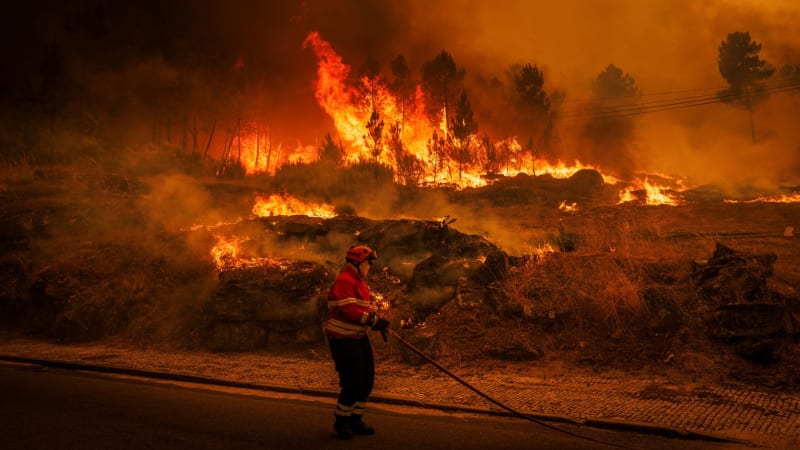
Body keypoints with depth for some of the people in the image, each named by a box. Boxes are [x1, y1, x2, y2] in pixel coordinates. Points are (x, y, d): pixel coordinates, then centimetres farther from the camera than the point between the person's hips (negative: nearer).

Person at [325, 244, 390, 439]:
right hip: (343, 340, -10)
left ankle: (355, 420, 26)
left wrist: (376, 318, -4)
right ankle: (341, 422, 11)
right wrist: (374, 320, -23)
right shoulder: (344, 281, -18)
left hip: (359, 337, 10)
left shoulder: (360, 281, 15)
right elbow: (350, 311, -26)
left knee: (367, 381, 13)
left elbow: (367, 306, 15)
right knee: (353, 383, -8)